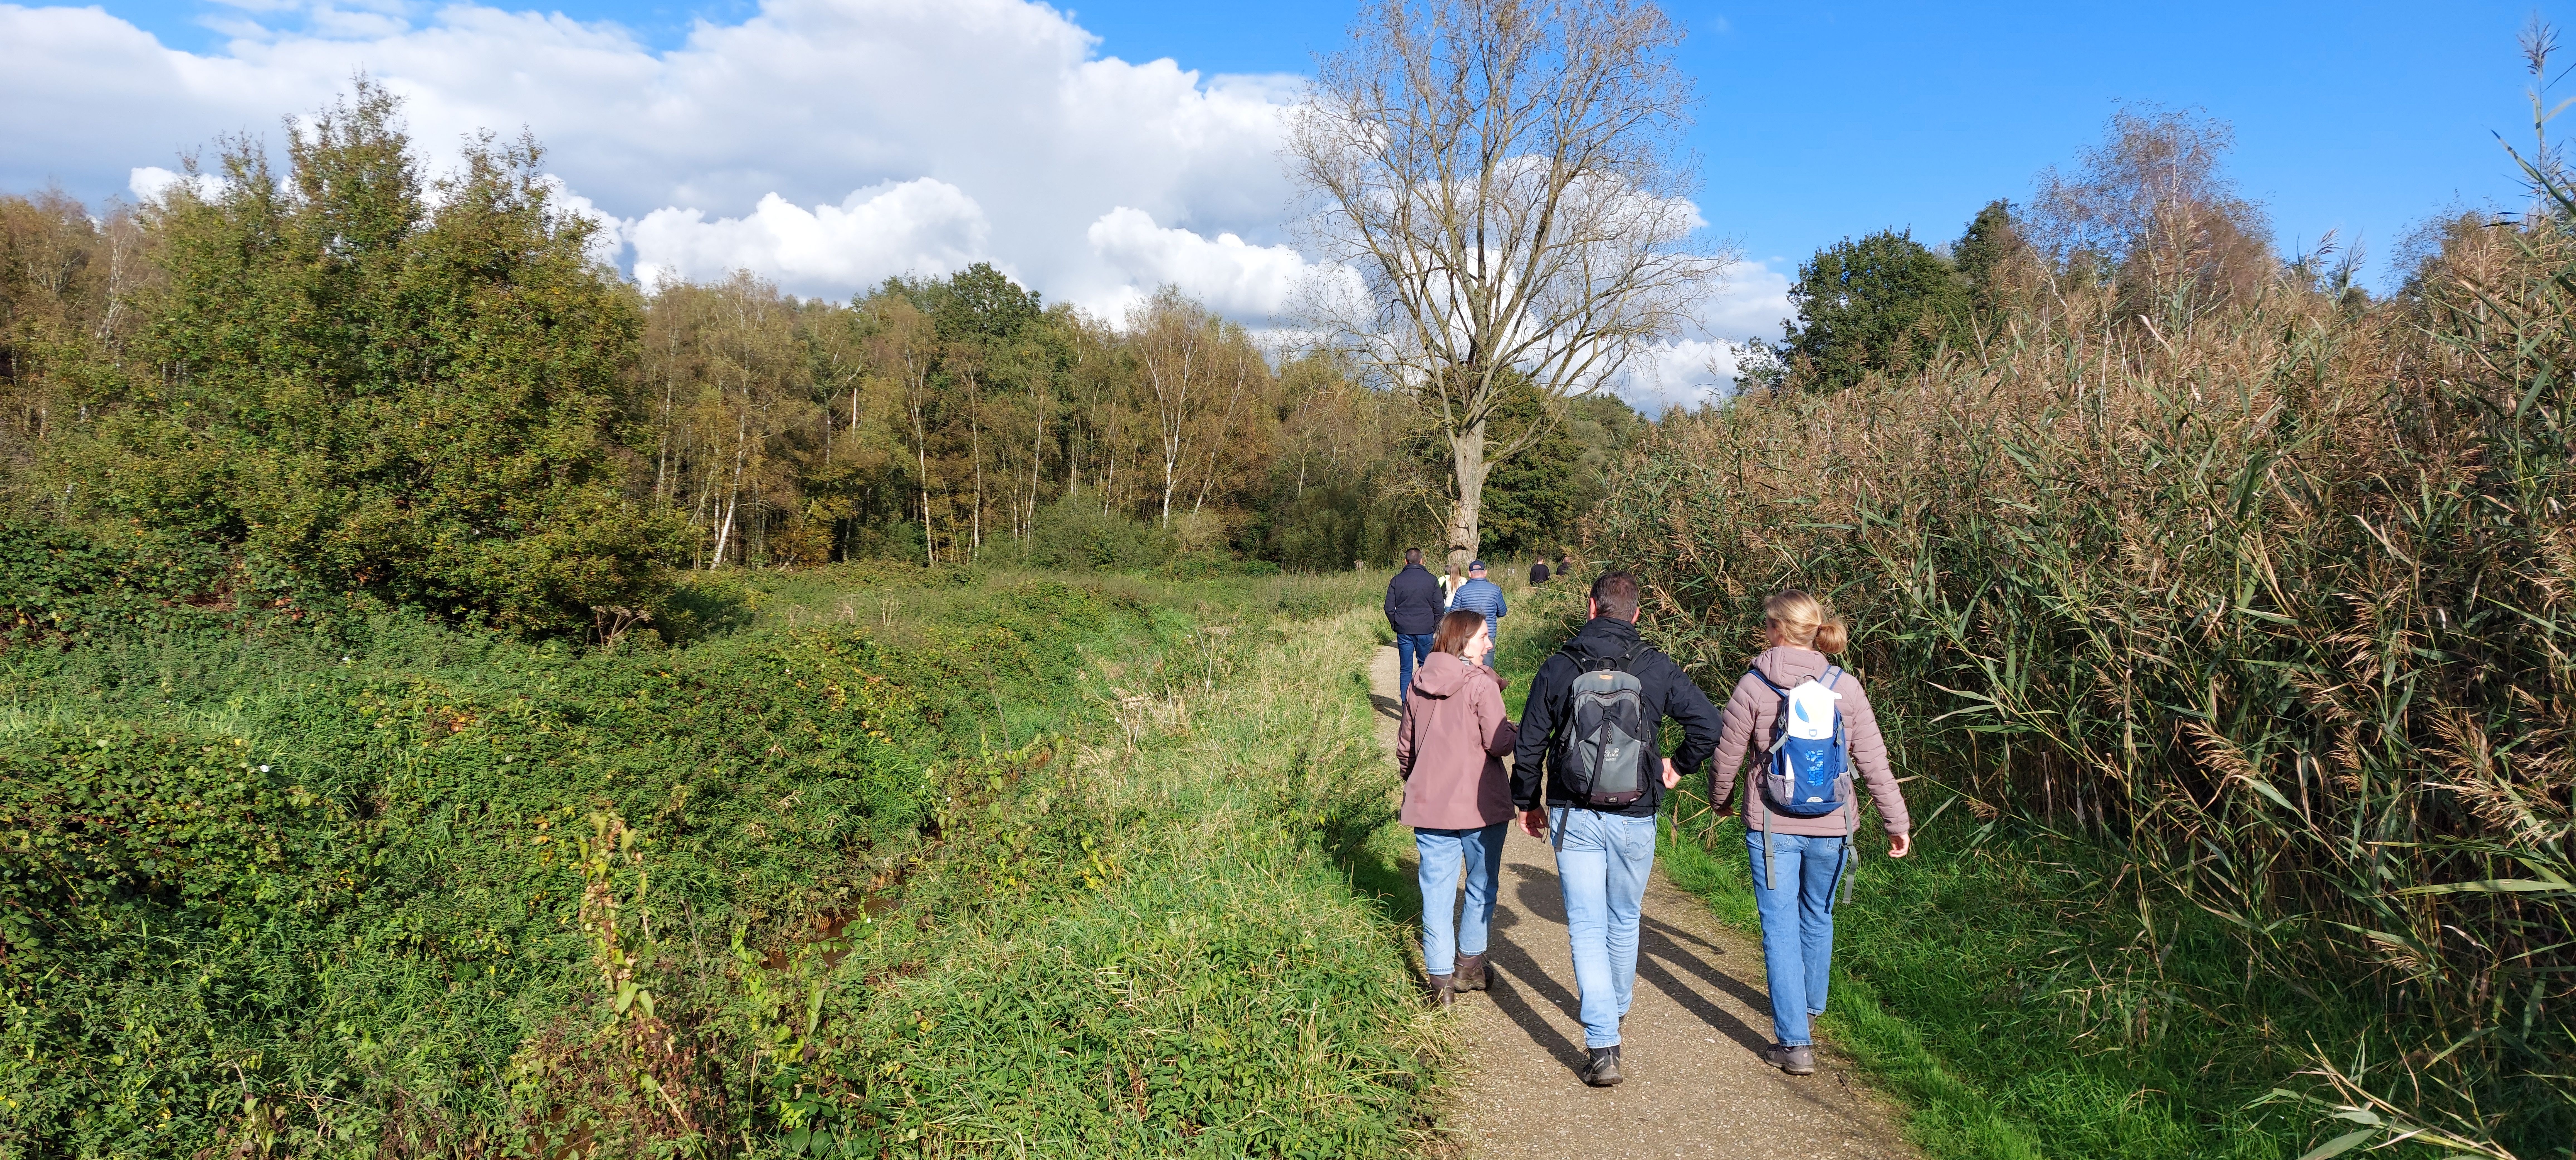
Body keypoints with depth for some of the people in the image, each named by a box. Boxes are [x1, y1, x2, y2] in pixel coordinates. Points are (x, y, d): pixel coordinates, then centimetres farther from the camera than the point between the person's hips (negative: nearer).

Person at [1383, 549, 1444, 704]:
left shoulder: (1396, 581, 1)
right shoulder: (1431, 580, -1)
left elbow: (1389, 608, 0)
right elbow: (1439, 607, -1)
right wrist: (1435, 625, 11)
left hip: (1404, 631, 1)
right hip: (1425, 630, -1)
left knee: (1405, 670, 5)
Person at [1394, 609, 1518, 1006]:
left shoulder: (1419, 684, 4)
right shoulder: (1481, 684, -13)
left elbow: (1405, 744, 12)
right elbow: (1500, 744, -16)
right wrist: (1516, 730, 5)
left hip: (1430, 805, 4)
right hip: (1481, 805, -4)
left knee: (1437, 891, 8)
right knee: (1482, 886, 16)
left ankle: (1441, 979, 9)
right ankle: (1468, 966, 25)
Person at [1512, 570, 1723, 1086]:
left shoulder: (1557, 669, -3)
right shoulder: (1657, 667, -4)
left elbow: (1529, 746, 1)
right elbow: (1709, 723, -9)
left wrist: (1528, 802, 15)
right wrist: (1680, 768, 9)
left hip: (1574, 816, -1)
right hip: (1634, 817, 1)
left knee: (1587, 927, 2)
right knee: (1624, 920, 21)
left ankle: (1602, 1046, -6)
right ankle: (1616, 1007, 43)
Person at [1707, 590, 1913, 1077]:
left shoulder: (1753, 686, -10)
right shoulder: (1846, 687, -4)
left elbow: (1726, 756, -3)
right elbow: (1875, 763, -2)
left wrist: (1720, 800, 17)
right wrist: (1898, 823, 8)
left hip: (1772, 826, -3)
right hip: (1831, 826, 3)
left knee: (1781, 928, 4)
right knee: (1818, 918, 23)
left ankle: (1795, 1043, 2)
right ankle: (1809, 1009, 43)